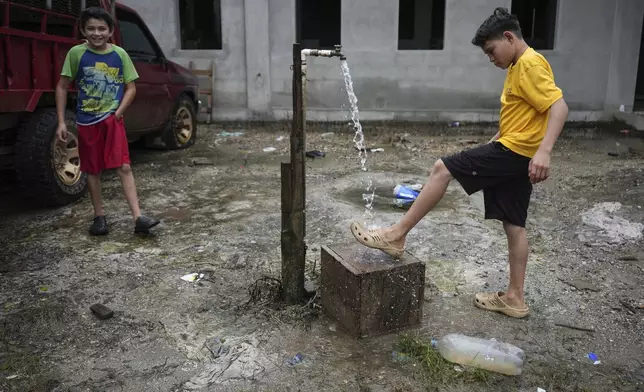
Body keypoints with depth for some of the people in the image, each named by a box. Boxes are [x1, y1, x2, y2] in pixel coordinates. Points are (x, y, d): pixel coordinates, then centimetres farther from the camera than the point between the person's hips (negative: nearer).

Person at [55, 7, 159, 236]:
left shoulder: (120, 54, -1)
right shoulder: (76, 53, -3)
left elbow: (130, 88, 4)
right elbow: (62, 87, 2)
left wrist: (118, 112, -10)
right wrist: (61, 122, -3)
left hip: (113, 119, 0)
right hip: (86, 121, 0)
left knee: (124, 167, -7)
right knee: (93, 171, 9)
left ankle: (138, 218, -10)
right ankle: (99, 217, 21)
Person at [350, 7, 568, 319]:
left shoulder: (530, 64, -12)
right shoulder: (518, 67, 19)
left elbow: (559, 107, -22)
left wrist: (544, 151, -32)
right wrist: (494, 141, 23)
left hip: (515, 152, -10)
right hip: (516, 156, 10)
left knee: (443, 168, -12)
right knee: (514, 225, 10)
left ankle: (397, 235, -7)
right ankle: (515, 297, 18)